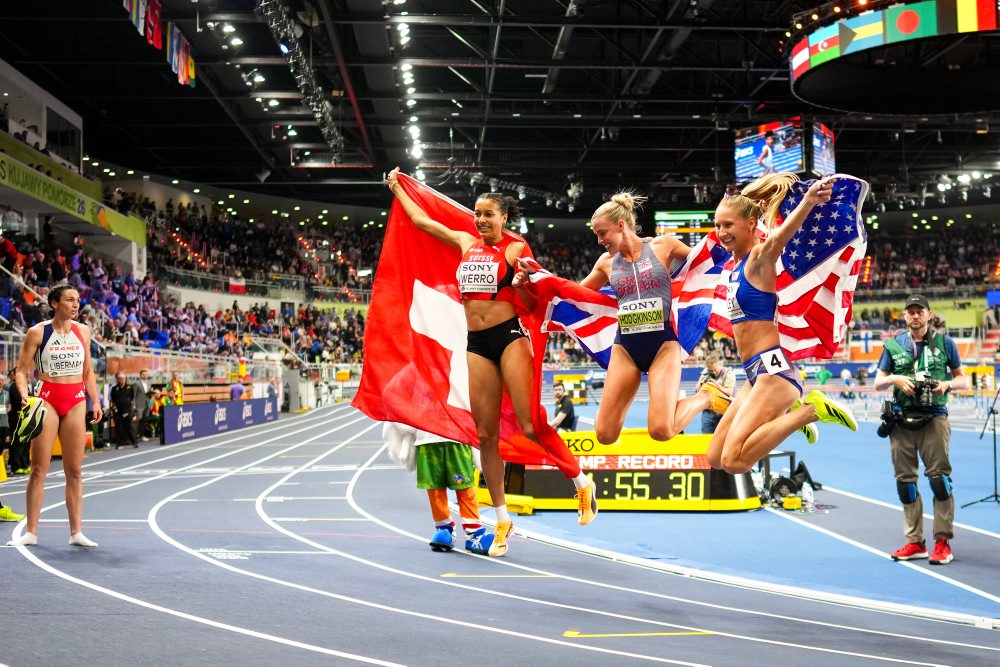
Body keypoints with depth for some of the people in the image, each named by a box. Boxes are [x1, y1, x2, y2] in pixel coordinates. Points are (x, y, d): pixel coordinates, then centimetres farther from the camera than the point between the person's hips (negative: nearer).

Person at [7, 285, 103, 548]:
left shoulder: (83, 331, 8)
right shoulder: (37, 332, -3)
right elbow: (21, 370, -2)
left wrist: (96, 401, 9)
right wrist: (25, 397, -18)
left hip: (76, 401, 3)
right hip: (47, 399, -3)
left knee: (74, 470, 4)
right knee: (39, 468, -2)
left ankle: (76, 531, 9)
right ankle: (31, 531, 6)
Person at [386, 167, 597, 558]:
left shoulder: (515, 247, 0)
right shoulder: (467, 243, 14)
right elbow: (420, 219, 24)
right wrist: (396, 188, 32)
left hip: (509, 336, -5)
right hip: (477, 344, 5)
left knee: (531, 426, -12)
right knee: (486, 435, 4)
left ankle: (582, 483, 9)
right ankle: (501, 520, 13)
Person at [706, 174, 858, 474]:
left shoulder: (760, 257, -10)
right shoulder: (738, 262, 13)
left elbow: (779, 237, -34)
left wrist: (808, 202, -53)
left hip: (772, 367, -9)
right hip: (756, 372, 9)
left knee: (734, 460, -20)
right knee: (716, 458, 13)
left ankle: (810, 410, -9)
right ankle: (789, 411, 20)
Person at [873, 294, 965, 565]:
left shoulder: (944, 342, 7)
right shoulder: (893, 345, 11)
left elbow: (962, 380, 10)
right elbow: (878, 382, 10)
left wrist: (946, 384, -10)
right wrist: (896, 378, -9)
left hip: (934, 418, -2)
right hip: (902, 420, 3)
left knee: (939, 476, -10)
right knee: (905, 479, 4)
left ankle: (943, 542, -4)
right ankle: (915, 542, 13)